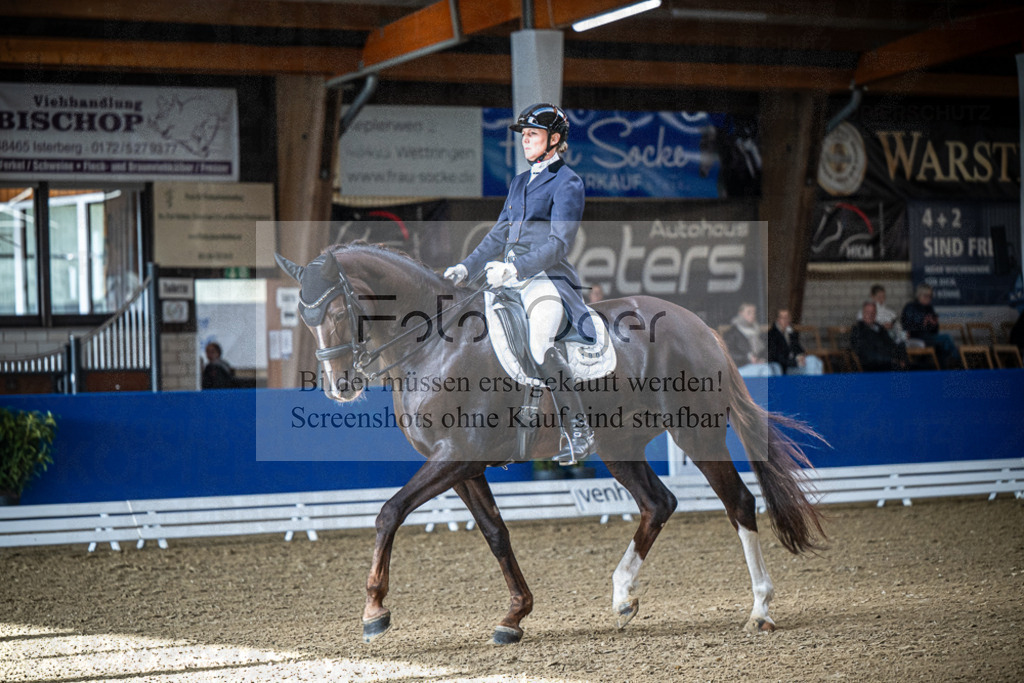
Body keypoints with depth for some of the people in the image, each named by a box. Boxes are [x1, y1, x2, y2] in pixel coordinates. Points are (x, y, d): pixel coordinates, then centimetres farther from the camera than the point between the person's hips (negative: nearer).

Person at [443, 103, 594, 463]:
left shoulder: (567, 183, -4)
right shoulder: (520, 182, 21)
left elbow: (559, 243, -15)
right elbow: (500, 234, 25)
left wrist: (516, 269, -27)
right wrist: (467, 267, 12)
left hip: (547, 279, -9)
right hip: (510, 279, 9)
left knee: (540, 345, -34)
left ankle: (580, 432, -25)